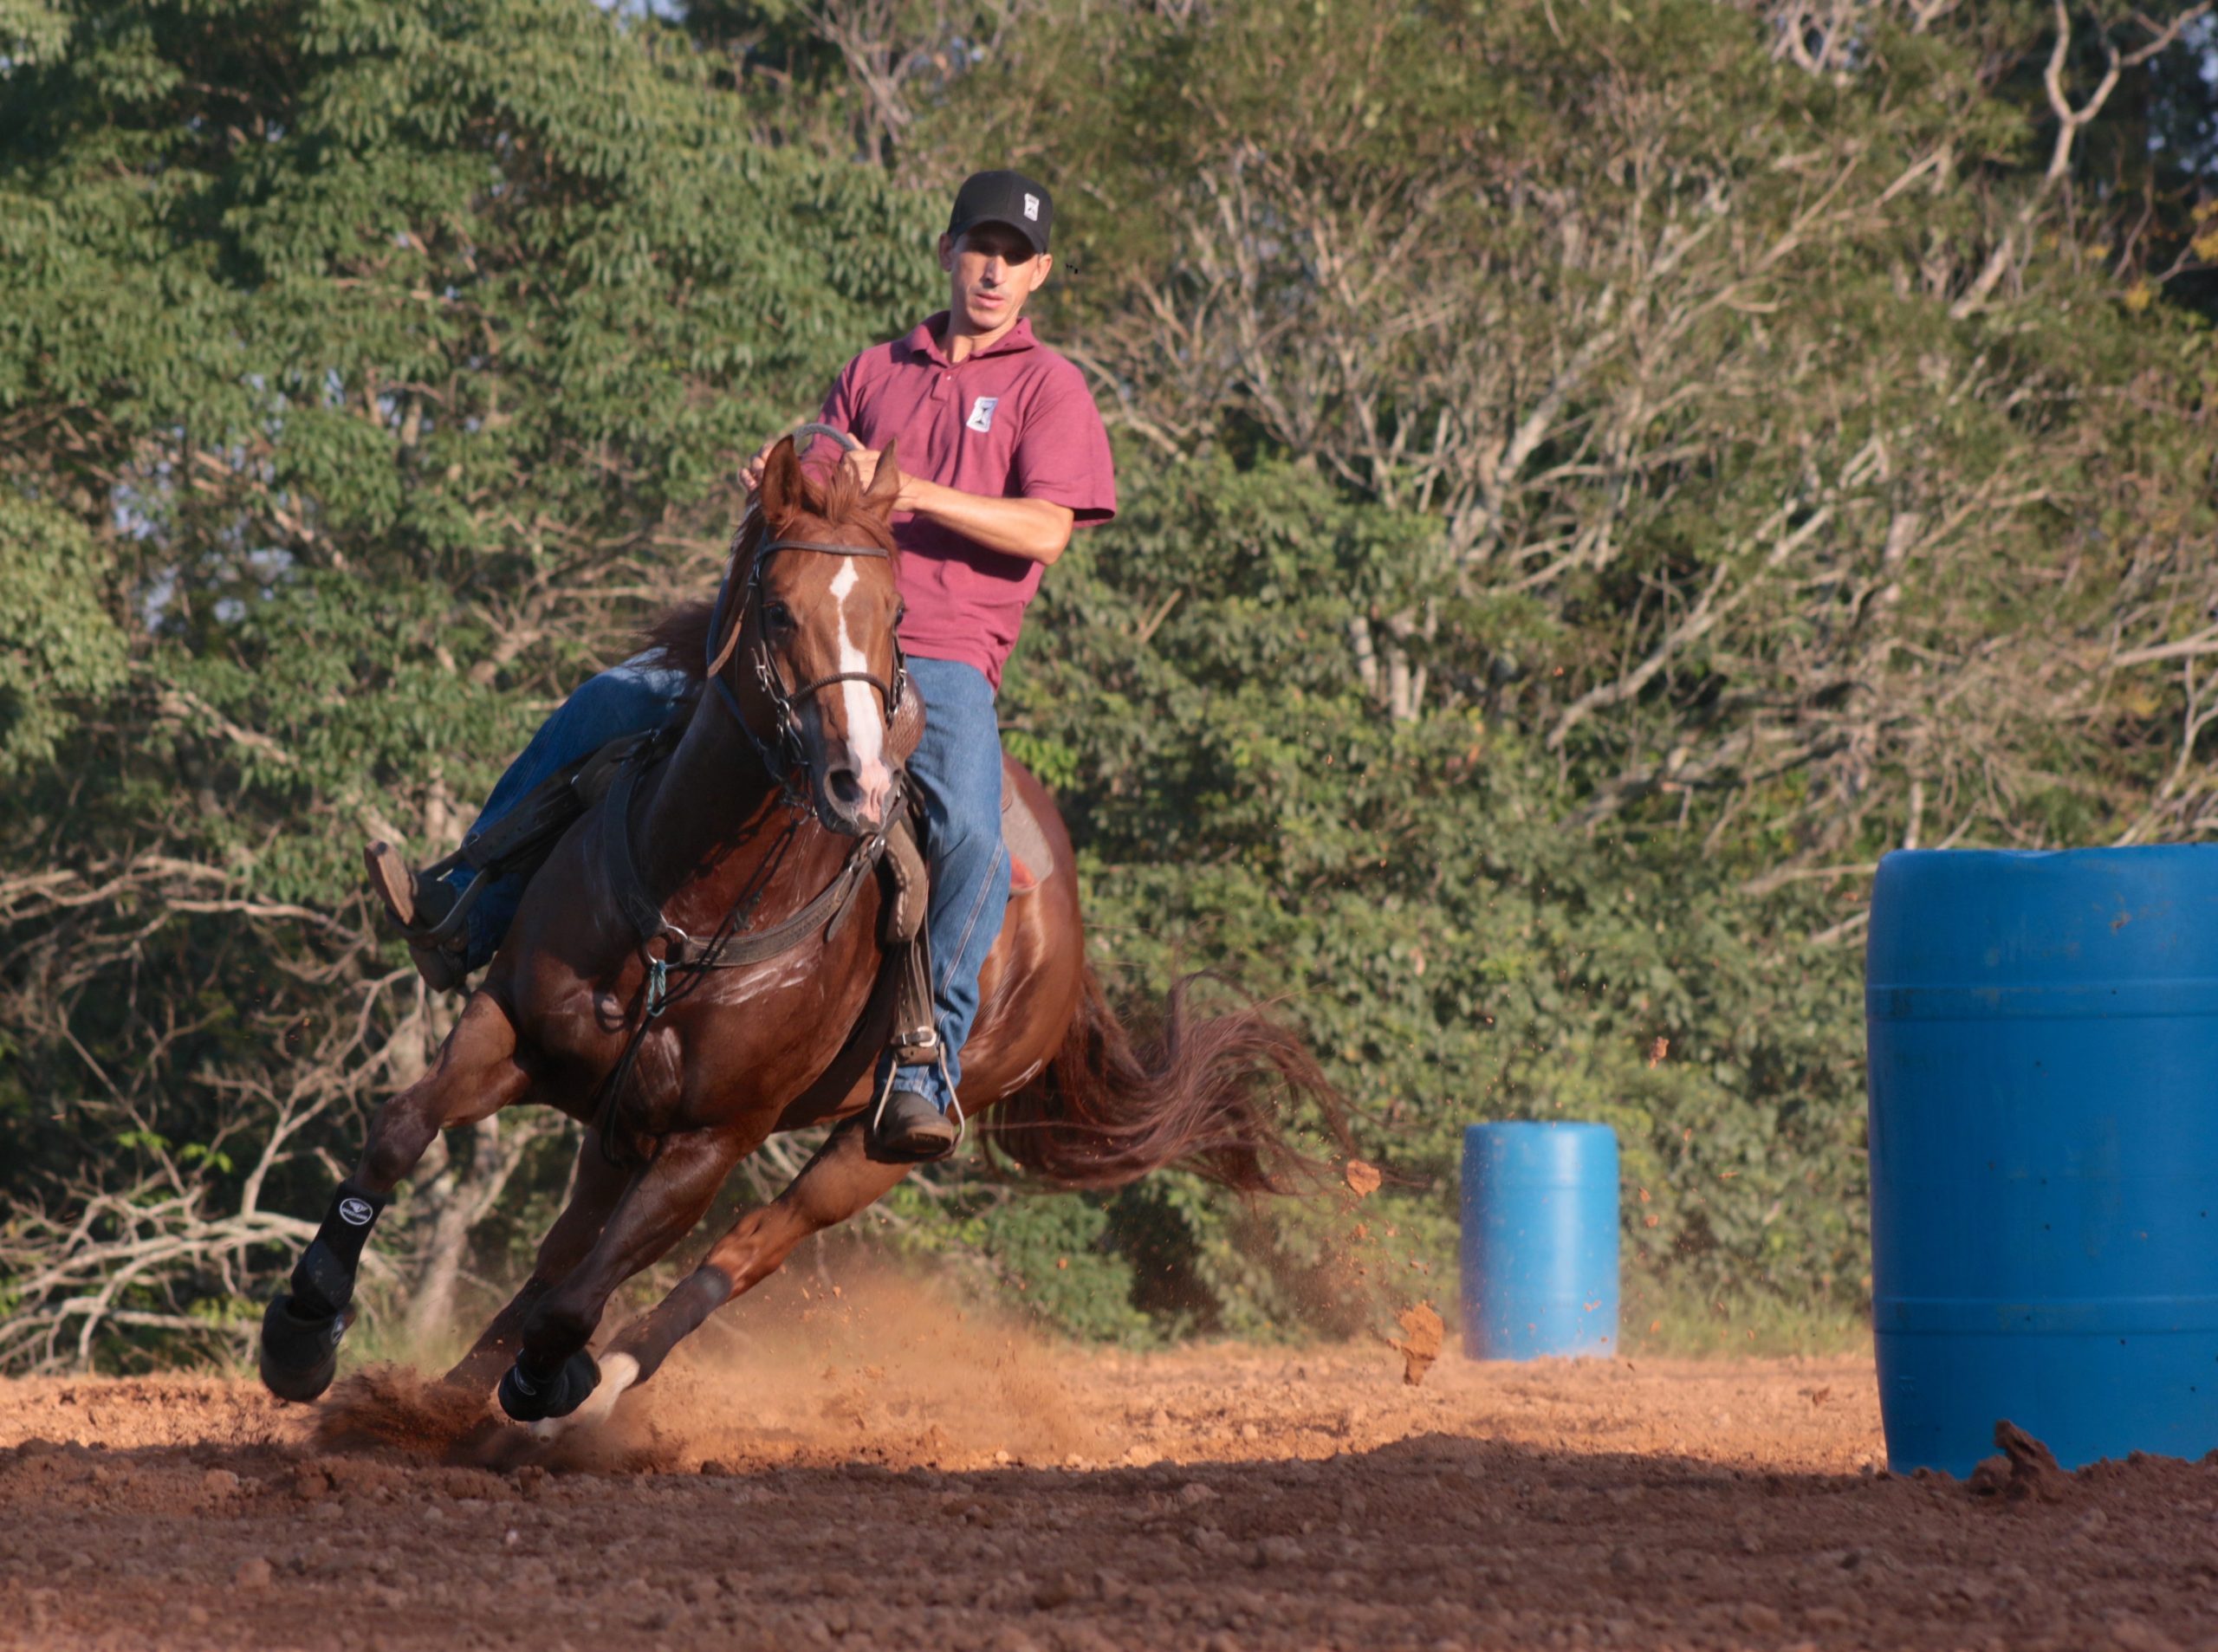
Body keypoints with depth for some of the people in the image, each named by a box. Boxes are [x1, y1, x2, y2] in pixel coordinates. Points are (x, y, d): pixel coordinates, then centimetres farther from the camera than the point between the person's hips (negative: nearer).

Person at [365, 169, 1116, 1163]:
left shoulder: (1049, 387, 5)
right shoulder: (875, 374, 20)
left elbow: (1044, 530, -9)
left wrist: (917, 493, -21)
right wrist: (779, 483, -4)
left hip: (945, 660, -5)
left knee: (970, 836, -35)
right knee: (600, 710, 1)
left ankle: (923, 1068, -28)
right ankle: (465, 915, 5)